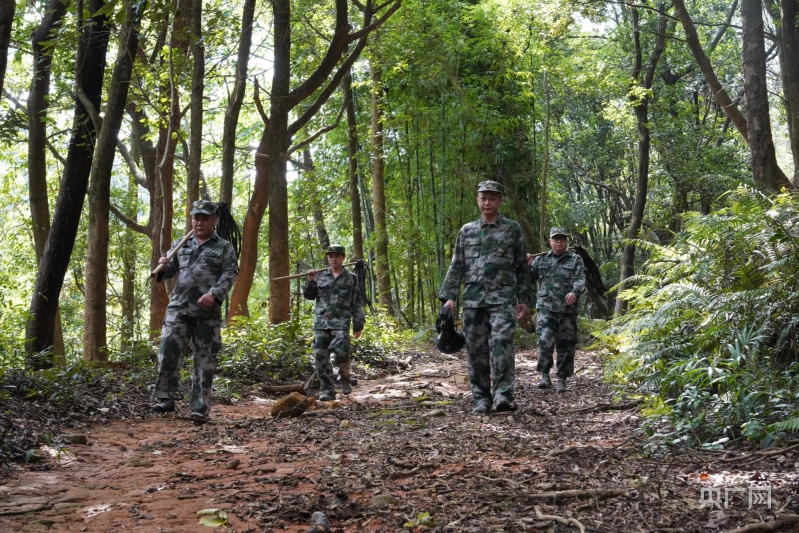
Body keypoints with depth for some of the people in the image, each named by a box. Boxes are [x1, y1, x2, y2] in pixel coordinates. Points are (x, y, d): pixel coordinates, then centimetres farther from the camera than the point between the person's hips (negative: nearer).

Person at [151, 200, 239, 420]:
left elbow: (229, 275, -4)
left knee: (205, 360, 2)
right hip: (178, 308, 3)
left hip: (208, 313, -2)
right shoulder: (181, 245, 17)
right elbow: (170, 270, 22)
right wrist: (162, 267, -4)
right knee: (168, 352, -7)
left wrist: (214, 294, -21)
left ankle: (200, 407, 8)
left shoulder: (224, 248, 6)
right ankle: (165, 398, 4)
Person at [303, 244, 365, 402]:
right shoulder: (320, 276, 11)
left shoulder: (351, 278, 6)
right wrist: (310, 281, -1)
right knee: (320, 356, -2)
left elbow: (357, 303, 5)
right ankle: (328, 390, 7)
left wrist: (358, 324, 0)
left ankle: (345, 378, 11)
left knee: (340, 352, -19)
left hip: (341, 323, -3)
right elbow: (309, 295, 17)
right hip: (321, 322, 3)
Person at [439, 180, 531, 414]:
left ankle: (502, 396, -18)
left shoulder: (512, 229, 8)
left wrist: (524, 299, 5)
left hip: (502, 298, -3)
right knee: (476, 350, 3)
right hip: (473, 298, 3)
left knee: (501, 344, -17)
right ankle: (481, 399, 11)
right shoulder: (466, 231, 13)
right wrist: (449, 296, 2)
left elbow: (521, 267, 9)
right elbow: (456, 266, 12)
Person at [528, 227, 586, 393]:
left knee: (565, 345, 3)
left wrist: (575, 292, -24)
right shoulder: (540, 260, 15)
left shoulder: (576, 260, 11)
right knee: (545, 341, -15)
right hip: (546, 307, 0)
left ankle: (561, 379, 14)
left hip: (567, 309, 0)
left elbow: (580, 279, -4)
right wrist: (526, 265, -2)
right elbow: (528, 278, 16)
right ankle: (545, 375, -1)